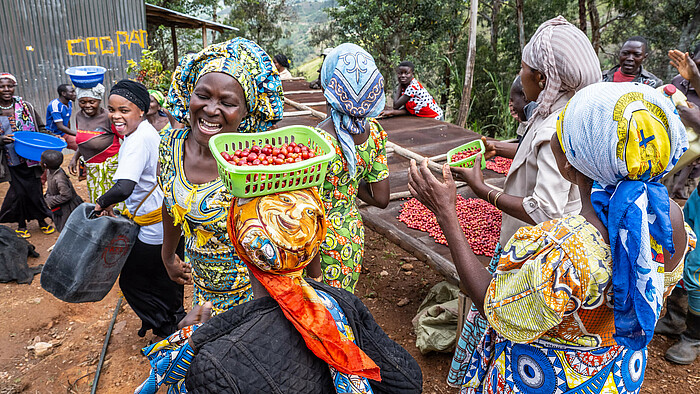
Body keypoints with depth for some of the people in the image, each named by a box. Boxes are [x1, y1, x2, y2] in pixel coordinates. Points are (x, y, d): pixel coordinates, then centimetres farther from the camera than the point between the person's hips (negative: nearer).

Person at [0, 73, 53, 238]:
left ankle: (42, 220, 27)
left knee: (35, 190, 5)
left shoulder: (26, 107, 2)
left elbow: (40, 130, 9)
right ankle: (21, 225, 25)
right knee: (19, 192, 3)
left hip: (30, 160, 1)